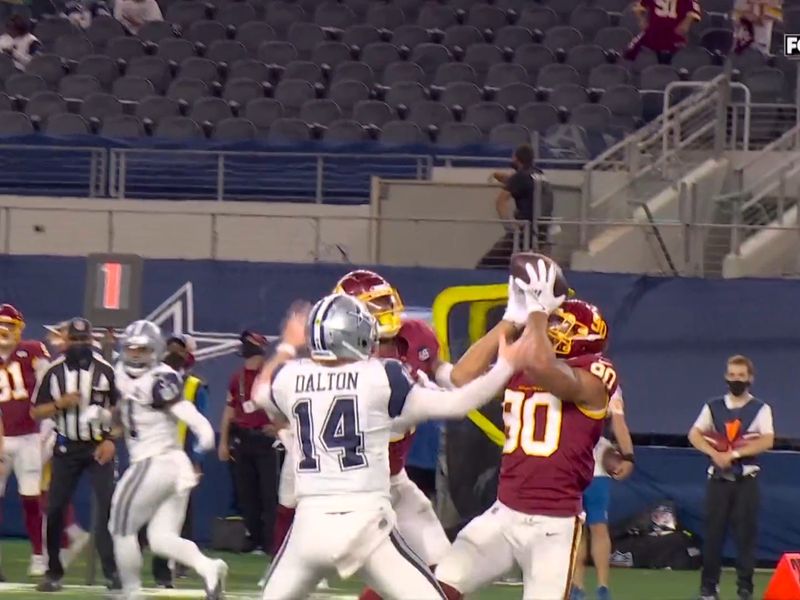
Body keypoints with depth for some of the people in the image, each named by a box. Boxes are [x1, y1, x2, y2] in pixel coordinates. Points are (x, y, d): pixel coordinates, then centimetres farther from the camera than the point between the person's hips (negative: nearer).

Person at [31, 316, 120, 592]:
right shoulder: (53, 372, -2)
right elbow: (36, 412, 1)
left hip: (98, 446, -2)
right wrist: (60, 403, -17)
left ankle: (112, 570, -8)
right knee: (54, 509, 0)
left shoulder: (105, 370, -5)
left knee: (109, 505, -11)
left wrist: (111, 440, -10)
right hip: (66, 448, 2)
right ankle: (53, 572, 12)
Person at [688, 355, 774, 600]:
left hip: (746, 479, -2)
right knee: (713, 532, 1)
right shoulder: (713, 407, 9)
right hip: (718, 478, 2)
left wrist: (734, 454, -18)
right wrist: (715, 453, -18)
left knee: (746, 533, -3)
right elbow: (694, 435, 0)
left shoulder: (760, 409, 2)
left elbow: (767, 441, -12)